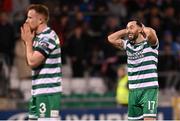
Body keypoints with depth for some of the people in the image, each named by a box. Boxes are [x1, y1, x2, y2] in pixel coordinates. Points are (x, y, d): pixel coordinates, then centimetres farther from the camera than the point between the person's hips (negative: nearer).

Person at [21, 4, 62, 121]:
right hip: (39, 92, 10)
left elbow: (32, 62, -20)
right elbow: (31, 61, 16)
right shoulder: (39, 36, 15)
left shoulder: (48, 37, -15)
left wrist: (28, 41, -6)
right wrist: (27, 40, 8)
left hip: (48, 92, -10)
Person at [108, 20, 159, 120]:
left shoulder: (149, 43, -3)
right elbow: (111, 38, 14)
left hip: (149, 89, -6)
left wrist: (143, 28, -2)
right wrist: (126, 31, 11)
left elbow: (150, 32, -23)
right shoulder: (128, 45, 15)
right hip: (133, 91, 6)